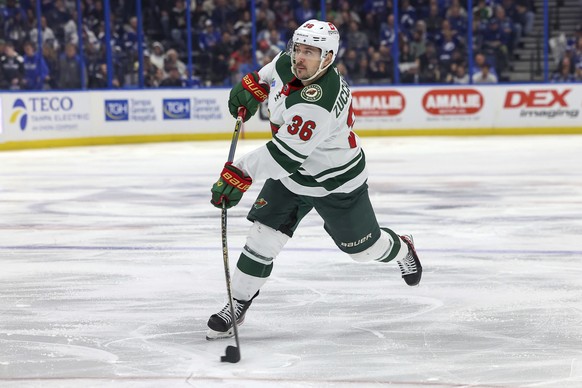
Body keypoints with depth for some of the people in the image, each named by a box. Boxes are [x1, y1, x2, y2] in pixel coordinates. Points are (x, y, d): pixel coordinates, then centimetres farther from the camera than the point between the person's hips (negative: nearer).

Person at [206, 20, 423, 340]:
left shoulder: (317, 103, -40)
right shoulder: (288, 63, -14)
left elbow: (284, 154, -41)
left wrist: (241, 172, -44)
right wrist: (253, 85, 12)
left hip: (336, 182, -6)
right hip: (290, 175, 6)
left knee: (362, 247, 13)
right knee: (263, 237, -6)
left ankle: (401, 249, 47)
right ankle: (237, 305, 4)